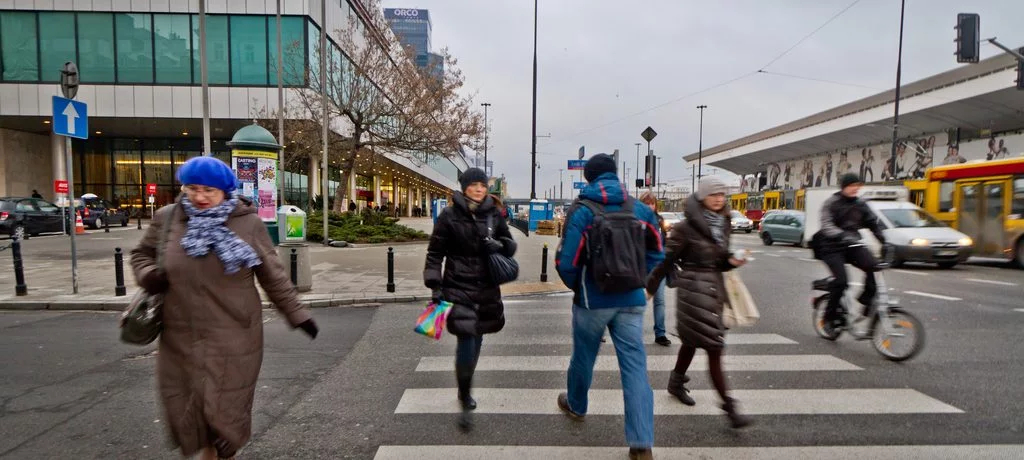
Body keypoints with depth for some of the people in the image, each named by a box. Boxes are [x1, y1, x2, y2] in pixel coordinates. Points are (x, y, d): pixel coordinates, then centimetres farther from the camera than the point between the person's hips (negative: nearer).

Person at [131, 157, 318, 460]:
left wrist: (297, 314, -1)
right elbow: (142, 254, 16)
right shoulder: (167, 219, 0)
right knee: (184, 407, 16)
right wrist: (148, 275, -7)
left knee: (227, 410, 7)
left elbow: (273, 276, 0)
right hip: (182, 338, 3)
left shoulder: (248, 223, -6)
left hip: (234, 337, -3)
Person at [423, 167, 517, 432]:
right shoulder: (449, 216, -5)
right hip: (458, 288, -4)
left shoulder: (494, 214, 4)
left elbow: (510, 244, 14)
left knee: (476, 341, 15)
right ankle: (465, 402, 2)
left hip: (487, 289, 4)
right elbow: (435, 253, -3)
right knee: (466, 342, -13)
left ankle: (465, 391, 37)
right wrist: (435, 286, -9)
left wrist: (500, 245, -10)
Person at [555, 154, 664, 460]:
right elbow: (656, 255, 5)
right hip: (631, 301, 2)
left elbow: (567, 261, -13)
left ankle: (575, 406, 45)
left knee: (584, 358, 20)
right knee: (635, 367, 4)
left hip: (592, 300, -2)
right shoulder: (641, 210, 2)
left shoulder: (581, 212, -10)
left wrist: (575, 286, 6)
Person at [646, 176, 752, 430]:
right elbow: (668, 259, -10)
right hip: (693, 288, -7)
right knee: (714, 347, -8)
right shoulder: (687, 226, -13)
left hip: (715, 287, 8)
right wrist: (650, 287, -6)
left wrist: (731, 261, -6)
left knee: (693, 340, 20)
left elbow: (719, 260, 16)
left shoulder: (722, 223, 8)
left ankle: (676, 382, 40)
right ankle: (729, 406, -1)